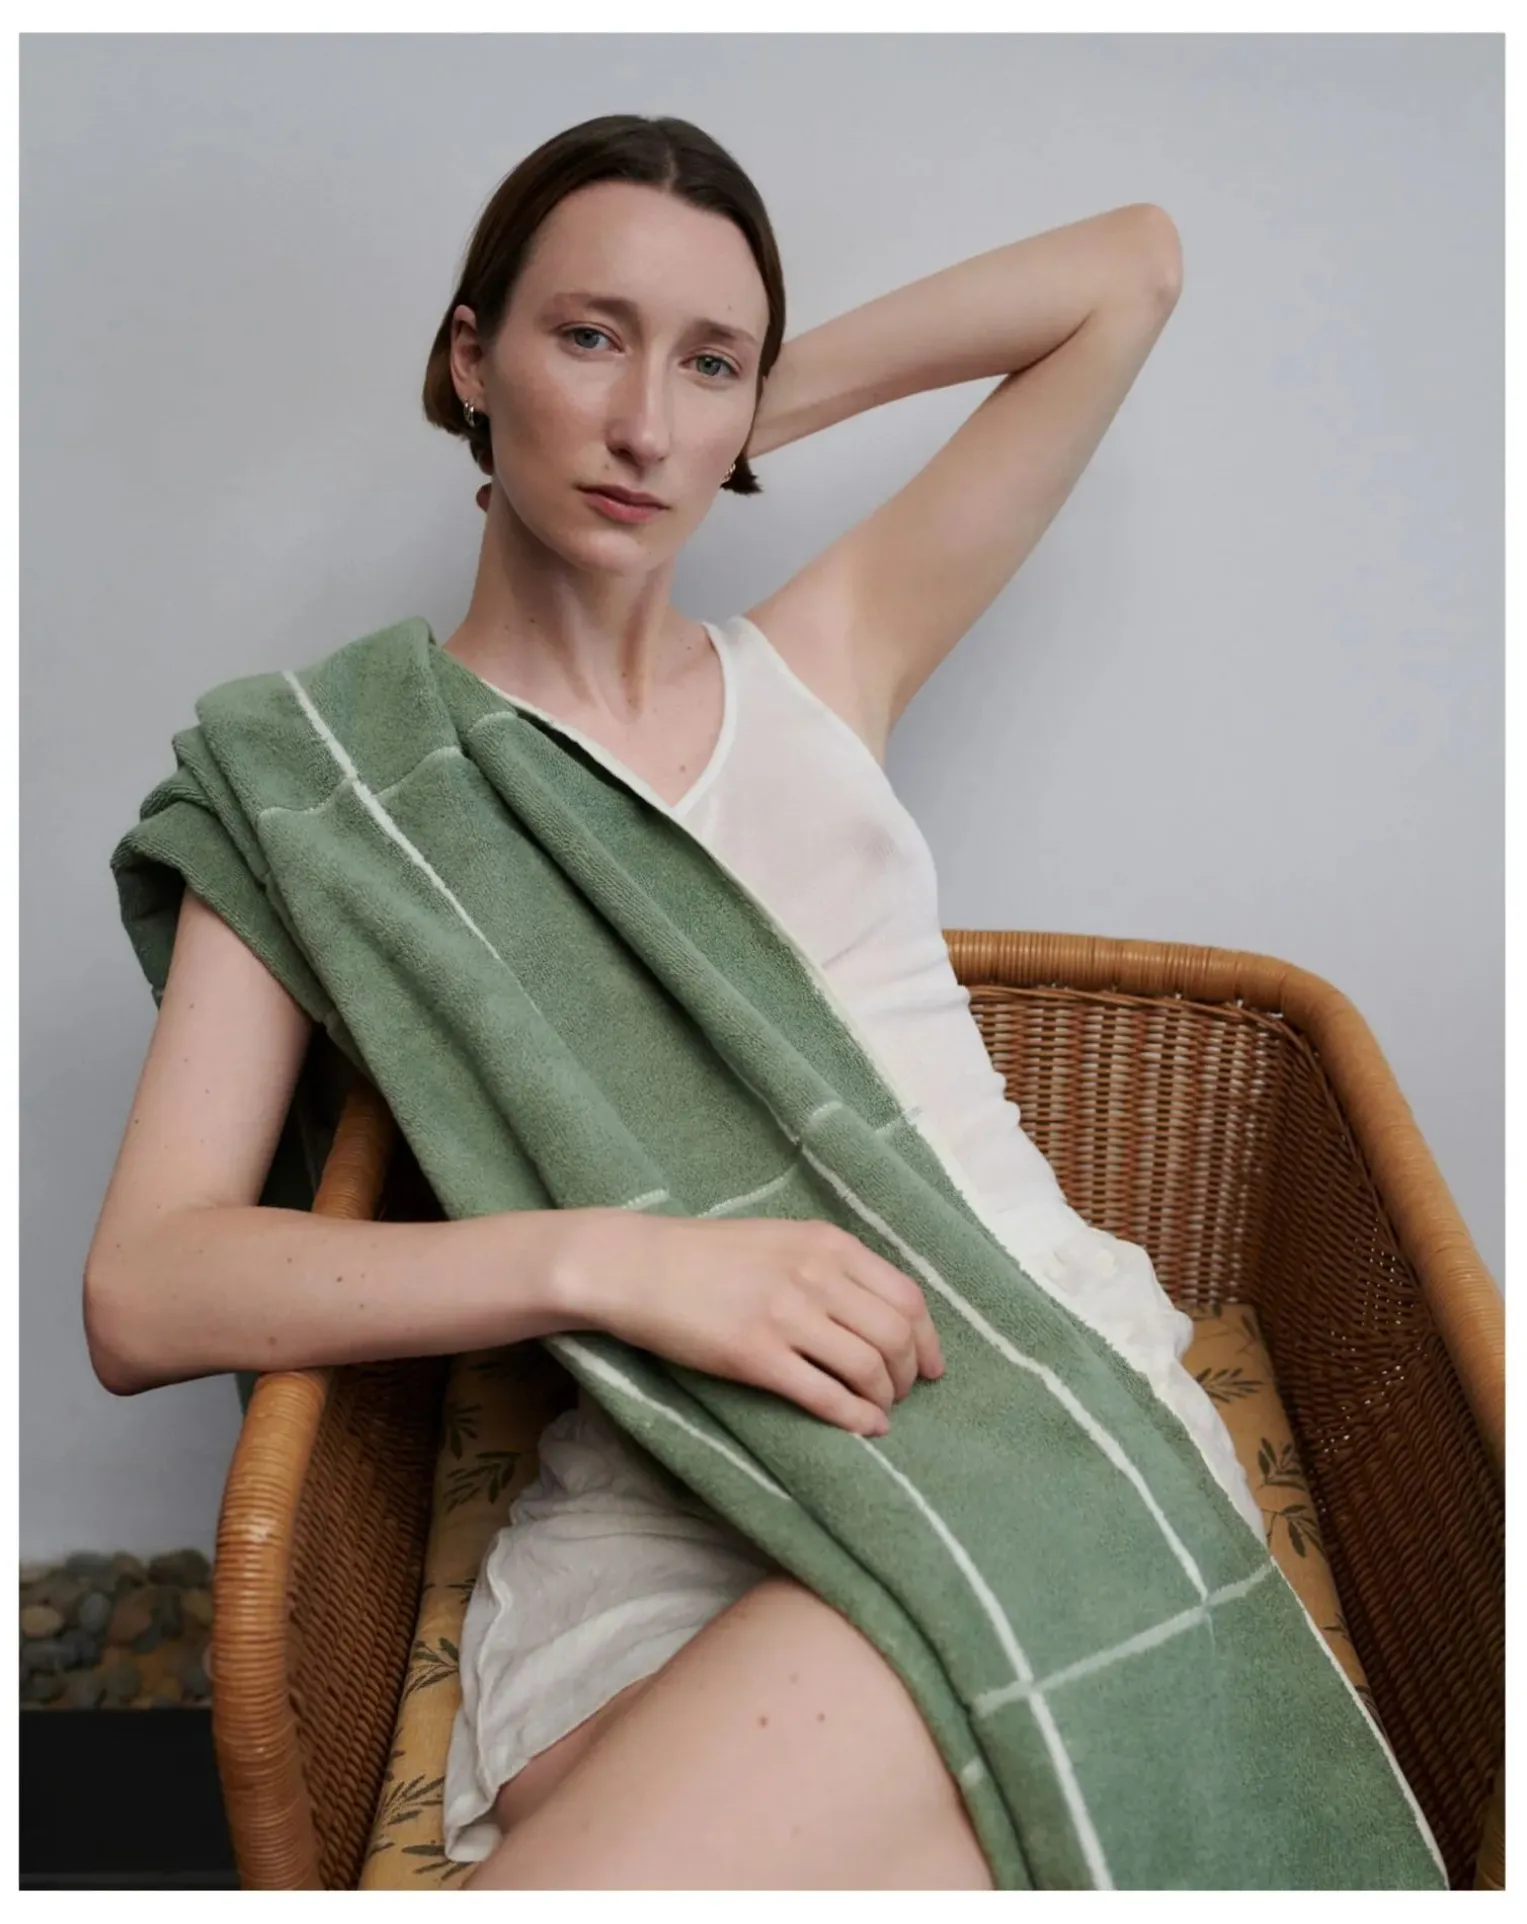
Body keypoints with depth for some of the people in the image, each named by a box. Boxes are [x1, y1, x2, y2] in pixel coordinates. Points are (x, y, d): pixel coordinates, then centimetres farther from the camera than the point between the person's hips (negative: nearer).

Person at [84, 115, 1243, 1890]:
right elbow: (140, 1298, -2)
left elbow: (1131, 266, 20)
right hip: (654, 1506, 0)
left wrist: (757, 410, 16)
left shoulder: (821, 660, 15)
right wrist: (614, 1262, -16)